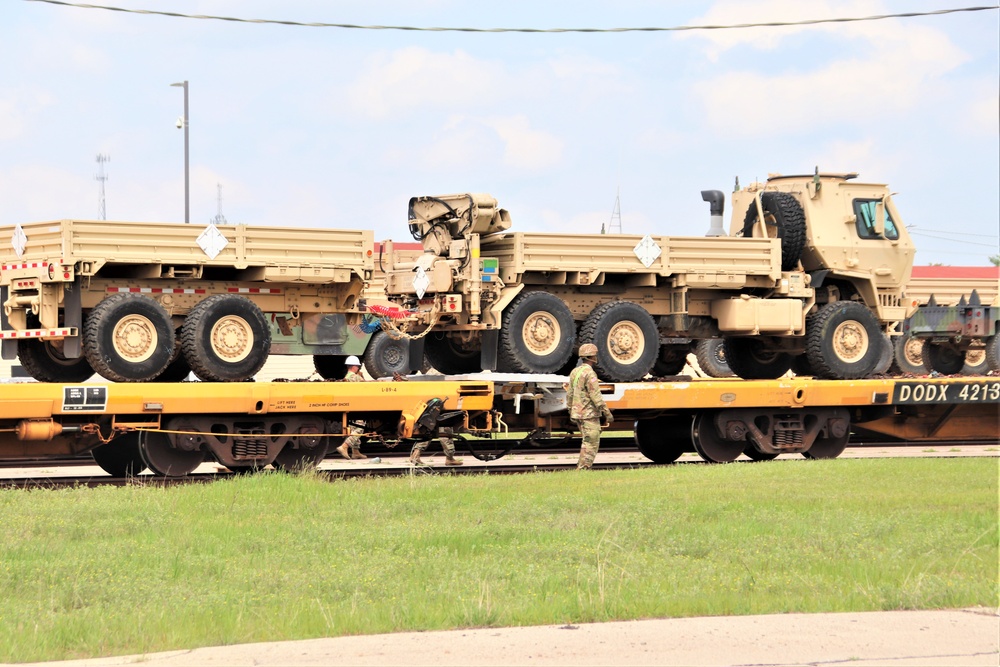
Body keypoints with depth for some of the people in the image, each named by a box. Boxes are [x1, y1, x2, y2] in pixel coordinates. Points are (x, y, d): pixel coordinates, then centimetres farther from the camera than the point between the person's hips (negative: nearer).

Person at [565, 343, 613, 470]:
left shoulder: (575, 372, 11)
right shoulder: (589, 373, -16)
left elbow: (569, 394, 16)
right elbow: (596, 396, -20)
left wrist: (571, 412, 24)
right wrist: (607, 413, -15)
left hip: (578, 413, 9)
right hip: (589, 414, -9)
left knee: (588, 442, 17)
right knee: (591, 444, -4)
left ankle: (581, 468, 15)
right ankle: (583, 470, -6)